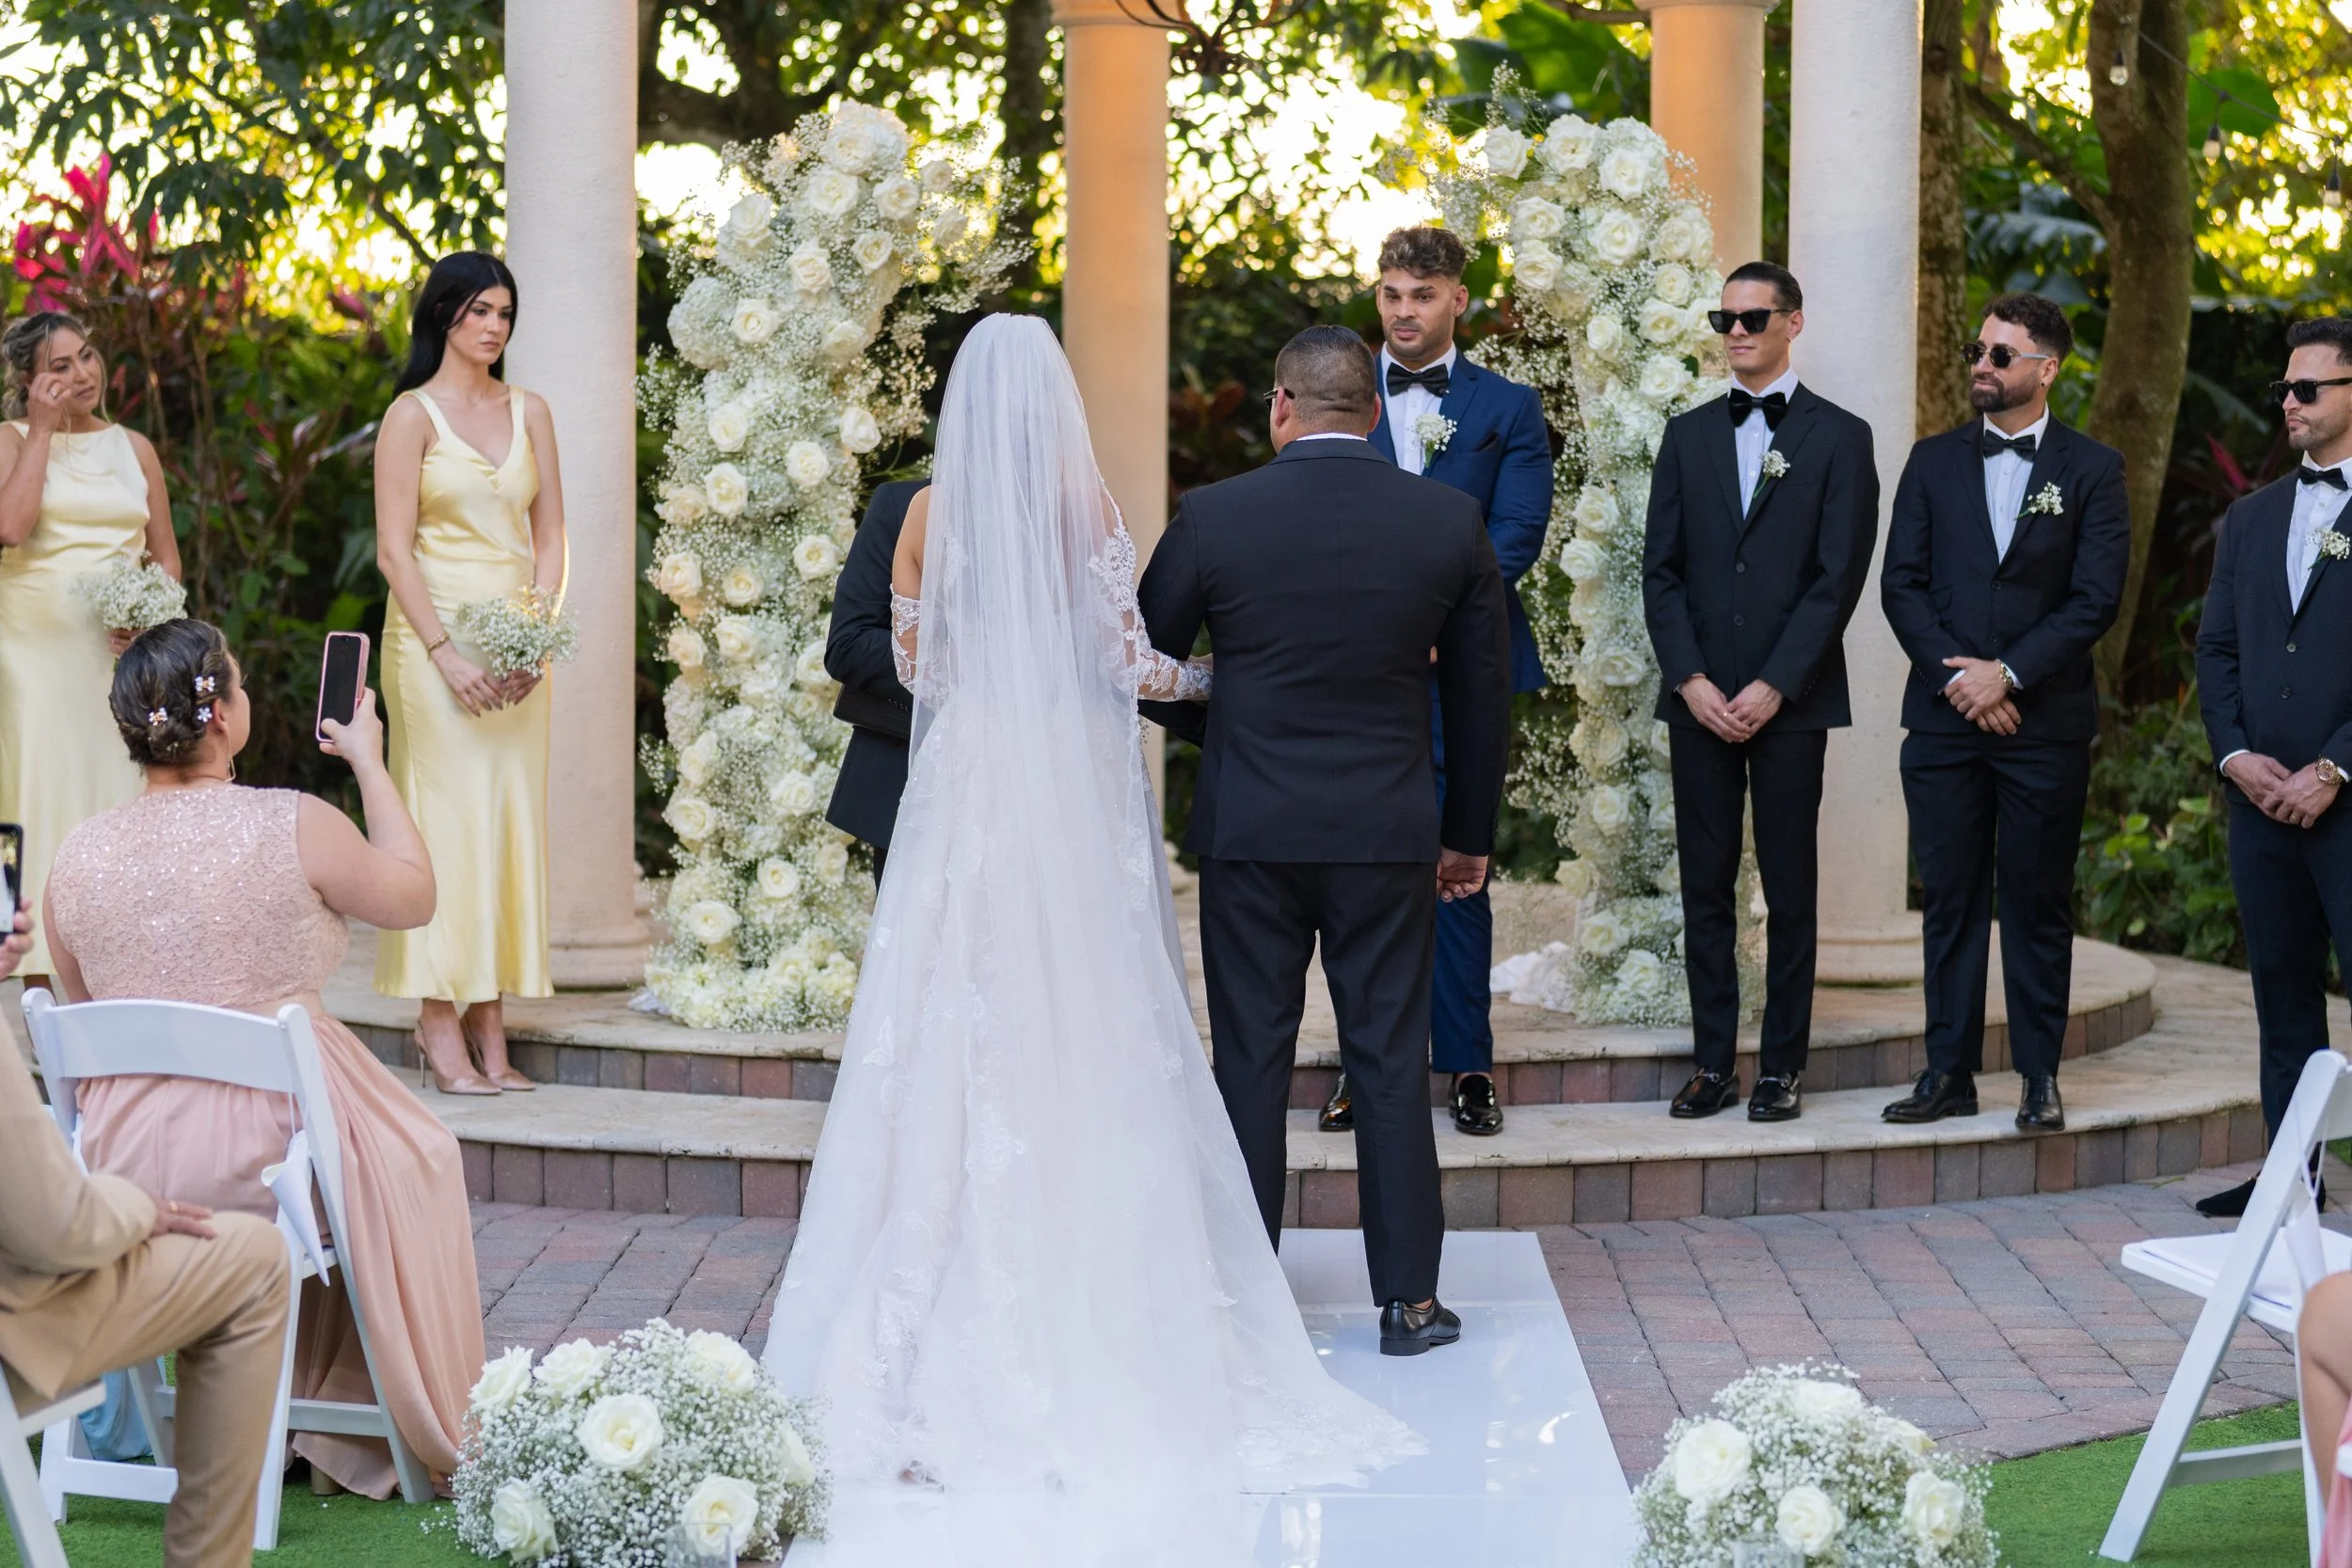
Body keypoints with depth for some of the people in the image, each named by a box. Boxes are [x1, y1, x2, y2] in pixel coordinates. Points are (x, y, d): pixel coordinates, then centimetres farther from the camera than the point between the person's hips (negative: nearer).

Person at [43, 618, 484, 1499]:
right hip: (267, 1154, -4)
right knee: (418, 1158, 28)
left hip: (128, 1169, 4)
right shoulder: (293, 826, -15)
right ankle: (422, 1432, 39)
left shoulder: (77, 857, -2)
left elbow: (84, 1016, 12)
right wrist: (369, 763, 14)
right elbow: (414, 897, 4)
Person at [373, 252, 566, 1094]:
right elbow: (393, 549, -7)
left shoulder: (530, 411, 12)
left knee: (511, 816, 2)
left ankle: (490, 1030, 5)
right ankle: (441, 1031, -5)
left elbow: (550, 535, 11)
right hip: (434, 631, -5)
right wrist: (445, 651, -15)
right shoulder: (413, 414, -2)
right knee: (447, 816, -7)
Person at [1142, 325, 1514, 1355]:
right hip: (1388, 834, 1)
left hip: (1251, 833, -1)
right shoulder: (1449, 521, -2)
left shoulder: (1214, 517, -7)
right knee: (1390, 1066, 7)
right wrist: (1470, 832, 16)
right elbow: (1482, 691, 5)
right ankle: (1408, 1299, 11)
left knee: (1251, 1066, 7)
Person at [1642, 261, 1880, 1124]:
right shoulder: (1688, 435, 12)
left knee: (1791, 889, 0)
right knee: (1704, 886, 4)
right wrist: (1690, 679, -5)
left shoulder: (1839, 437, 2)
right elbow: (1661, 568, 8)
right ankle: (1713, 1063, 9)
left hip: (1791, 699, -3)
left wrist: (1774, 687, -11)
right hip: (1699, 698, 3)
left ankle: (1782, 1066, 6)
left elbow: (1839, 576, -4)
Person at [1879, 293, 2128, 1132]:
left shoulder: (2092, 469, 2)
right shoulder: (1934, 461, 9)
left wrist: (2008, 674, -12)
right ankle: (1949, 1072, 9)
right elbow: (1901, 583, 4)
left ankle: (2040, 1076, 9)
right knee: (1949, 900, 4)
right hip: (1944, 717, 2)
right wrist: (1957, 675, -9)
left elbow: (2095, 598, -5)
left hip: (2045, 718, -2)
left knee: (2039, 903, 3)